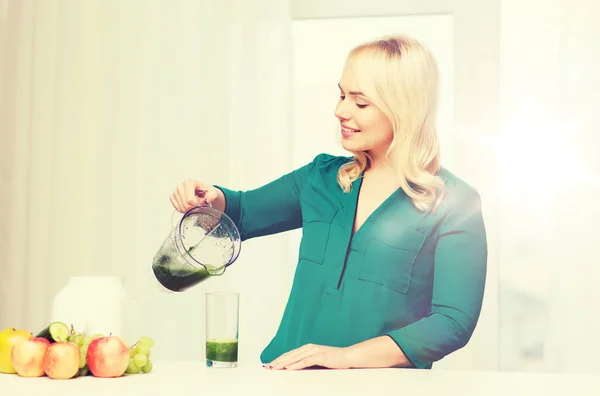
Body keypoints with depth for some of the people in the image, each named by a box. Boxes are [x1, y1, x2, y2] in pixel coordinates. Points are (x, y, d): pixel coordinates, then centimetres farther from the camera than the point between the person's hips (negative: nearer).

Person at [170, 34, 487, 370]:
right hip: (291, 380, 4)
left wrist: (347, 355, -17)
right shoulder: (322, 177, 10)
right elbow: (242, 213, 22)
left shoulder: (455, 203, -5)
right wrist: (213, 199, -2)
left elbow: (454, 322, -10)